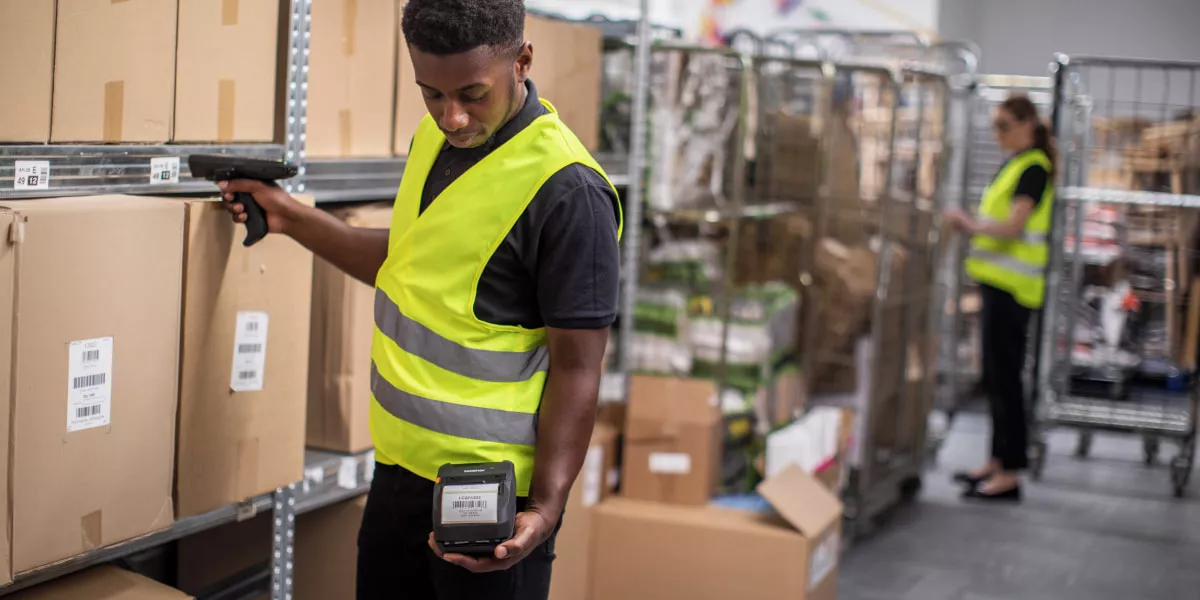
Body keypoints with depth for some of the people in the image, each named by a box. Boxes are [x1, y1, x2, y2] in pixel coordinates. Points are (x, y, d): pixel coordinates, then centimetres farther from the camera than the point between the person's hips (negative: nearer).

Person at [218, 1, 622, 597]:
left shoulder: (568, 190, -21)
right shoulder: (434, 137, 5)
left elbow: (576, 368, -19)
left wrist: (545, 509, -23)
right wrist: (290, 217, 19)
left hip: (488, 498, -8)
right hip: (400, 466, 8)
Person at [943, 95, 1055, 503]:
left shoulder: (1033, 169, -11)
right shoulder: (1015, 166, 18)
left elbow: (1012, 227, -19)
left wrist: (968, 223, -9)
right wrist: (970, 225, 5)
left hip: (1012, 288, -10)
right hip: (999, 285, 10)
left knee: (1004, 378, -7)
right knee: (996, 378, 14)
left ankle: (1009, 474, -3)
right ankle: (998, 462, 22)